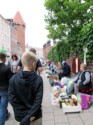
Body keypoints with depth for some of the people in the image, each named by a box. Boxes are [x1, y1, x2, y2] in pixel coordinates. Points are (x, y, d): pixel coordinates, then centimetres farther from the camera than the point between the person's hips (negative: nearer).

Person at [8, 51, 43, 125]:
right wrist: (28, 117, -19)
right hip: (35, 116, -1)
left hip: (20, 116, 2)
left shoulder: (13, 79, -12)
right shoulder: (38, 79, -16)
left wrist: (25, 114, -12)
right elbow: (38, 100, -21)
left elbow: (12, 99, -14)